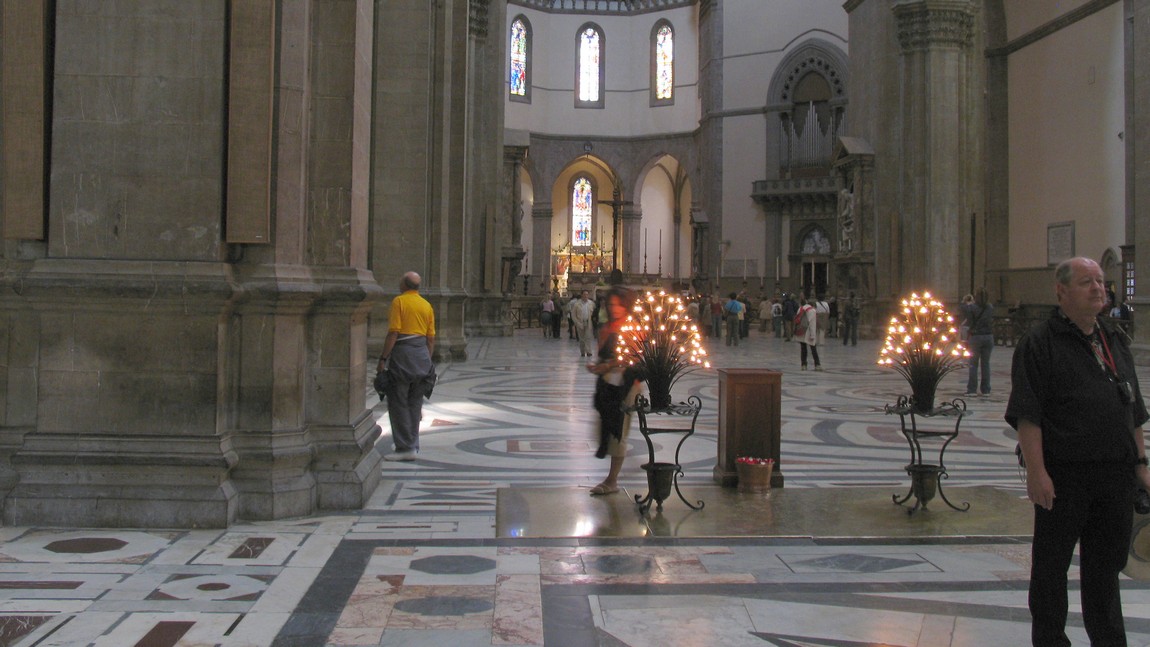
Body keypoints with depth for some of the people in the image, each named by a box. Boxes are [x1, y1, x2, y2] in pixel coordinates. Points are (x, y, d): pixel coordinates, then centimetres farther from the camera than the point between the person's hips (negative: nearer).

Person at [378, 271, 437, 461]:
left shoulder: (399, 301, -5)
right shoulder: (427, 305, 12)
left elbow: (393, 333, -12)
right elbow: (431, 339, 12)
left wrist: (383, 359, -9)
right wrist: (427, 362, 20)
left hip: (402, 353, -6)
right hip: (422, 353, 6)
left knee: (398, 402, -1)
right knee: (415, 403, 13)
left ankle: (405, 447, -3)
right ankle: (413, 446, 17)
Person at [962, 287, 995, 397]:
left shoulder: (972, 307, -10)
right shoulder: (990, 307, 3)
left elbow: (968, 322, -10)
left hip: (975, 337, -4)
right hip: (988, 337, 4)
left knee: (973, 364, 1)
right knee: (986, 364, 8)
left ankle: (972, 389, 0)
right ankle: (985, 390, 9)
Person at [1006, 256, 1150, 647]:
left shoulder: (1116, 342, 14)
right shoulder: (1040, 343, -8)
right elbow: (1027, 415, -14)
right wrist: (1036, 472, -20)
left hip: (1116, 474, 6)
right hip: (1064, 475, -6)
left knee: (1106, 564, 16)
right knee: (1051, 564, 6)